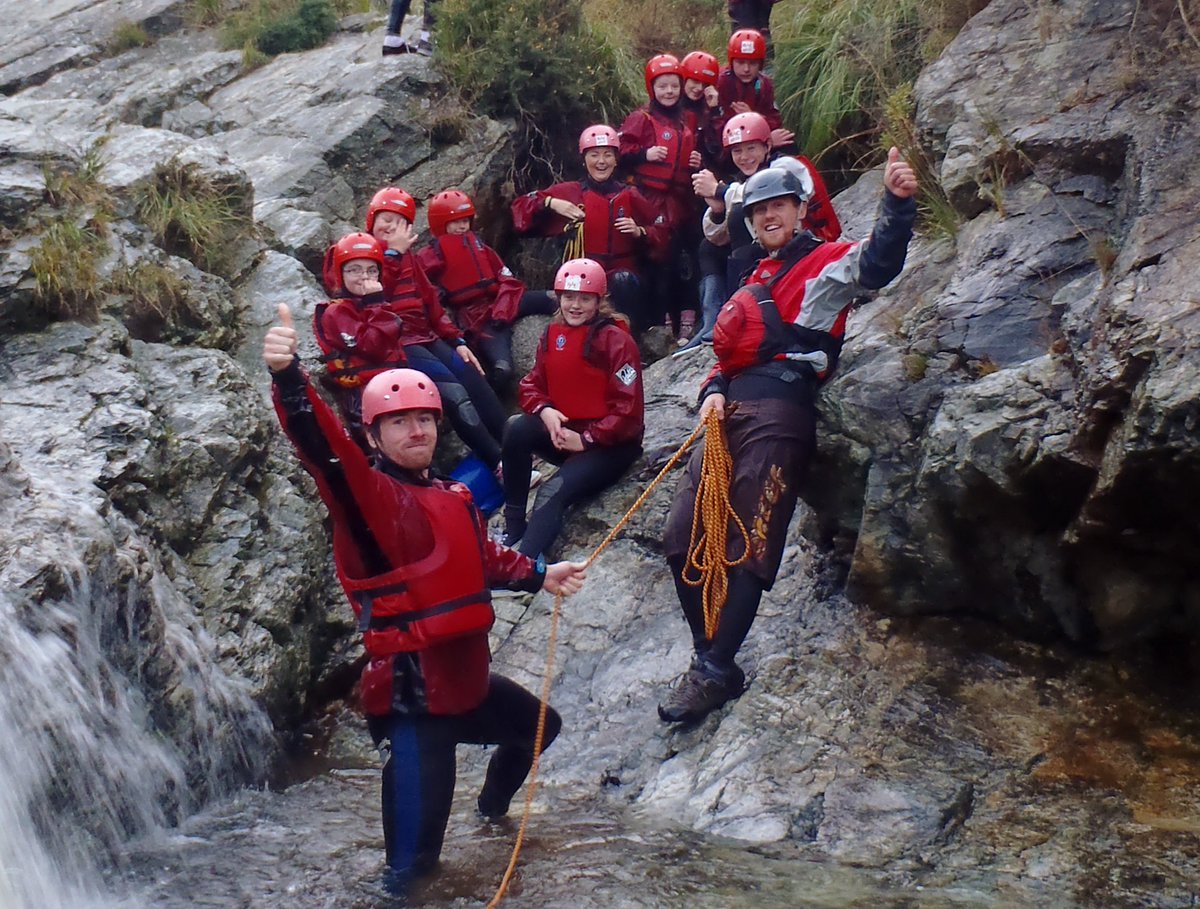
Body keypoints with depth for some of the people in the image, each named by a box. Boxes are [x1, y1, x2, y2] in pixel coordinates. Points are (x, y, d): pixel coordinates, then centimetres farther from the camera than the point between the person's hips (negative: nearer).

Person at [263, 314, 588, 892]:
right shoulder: (369, 496, -15)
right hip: (412, 694, -9)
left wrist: (540, 575, 29)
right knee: (415, 854, -11)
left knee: (537, 725, 35)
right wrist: (288, 380, -51)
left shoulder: (452, 498, 10)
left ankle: (493, 806, 61)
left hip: (467, 680, 9)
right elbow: (326, 449, -35)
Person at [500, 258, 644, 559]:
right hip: (562, 433, 6)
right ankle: (513, 529, -16)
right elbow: (532, 384, 8)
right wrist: (544, 410, -14)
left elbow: (628, 411, -15)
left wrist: (586, 439, -19)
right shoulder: (552, 334, 7)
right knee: (516, 428, -23)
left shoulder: (616, 340, -12)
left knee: (554, 492, -28)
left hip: (610, 443, -6)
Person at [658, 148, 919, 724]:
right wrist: (714, 391, 6)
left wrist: (897, 205, -35)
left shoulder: (826, 263, 4)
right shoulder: (760, 280, 28)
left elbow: (875, 265, -18)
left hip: (779, 412, -8)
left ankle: (716, 672, -5)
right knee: (683, 538, 4)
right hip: (732, 415, 8)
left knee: (748, 549, -10)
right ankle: (709, 655, 13)